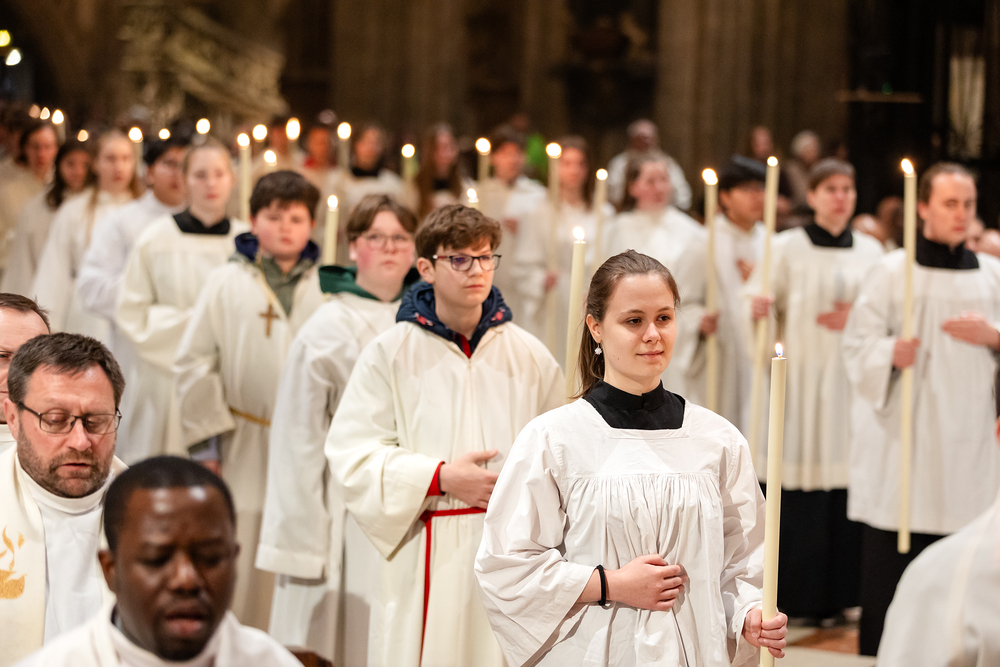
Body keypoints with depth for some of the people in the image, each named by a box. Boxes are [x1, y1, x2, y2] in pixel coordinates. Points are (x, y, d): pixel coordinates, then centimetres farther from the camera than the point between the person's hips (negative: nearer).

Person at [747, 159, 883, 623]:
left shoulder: (870, 251, 11)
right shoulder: (787, 247, 2)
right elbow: (760, 305, -1)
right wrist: (760, 309, -23)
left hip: (852, 380, 3)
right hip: (800, 377, -3)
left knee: (846, 479, 0)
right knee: (796, 484, -6)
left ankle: (836, 593, 9)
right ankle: (791, 592, 3)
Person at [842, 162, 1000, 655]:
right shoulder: (892, 272, 1)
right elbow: (858, 343, -2)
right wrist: (890, 353, -21)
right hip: (905, 433, -3)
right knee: (892, 555, -2)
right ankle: (882, 653, 8)